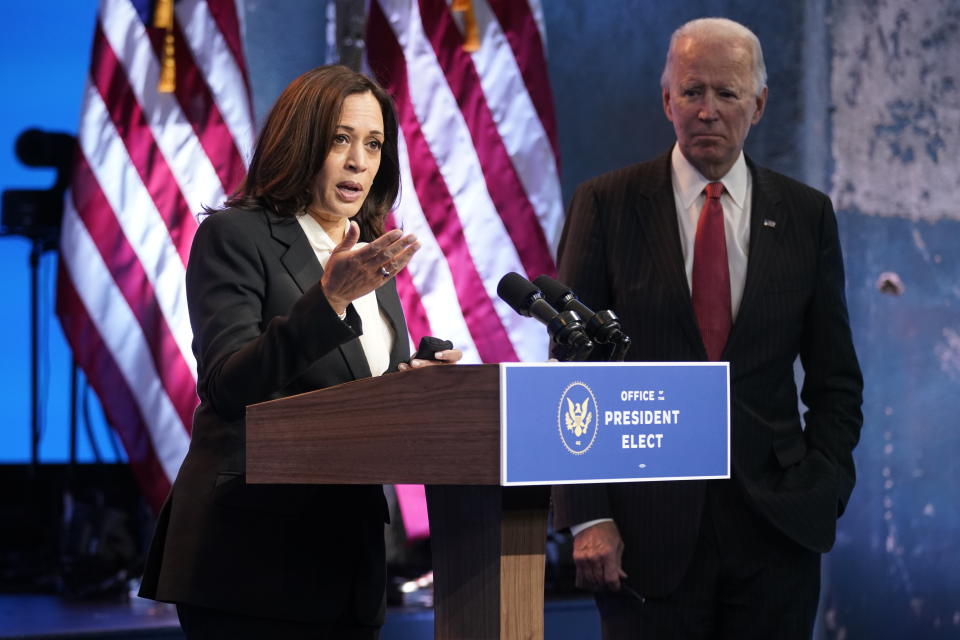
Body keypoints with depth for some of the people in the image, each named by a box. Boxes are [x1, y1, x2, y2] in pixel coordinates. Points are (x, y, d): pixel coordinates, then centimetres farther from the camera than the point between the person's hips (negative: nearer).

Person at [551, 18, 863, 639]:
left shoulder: (807, 215, 7)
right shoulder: (606, 205, 1)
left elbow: (836, 378, 11)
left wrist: (822, 491, -1)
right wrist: (588, 516, -9)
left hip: (776, 523, 2)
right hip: (648, 529, -2)